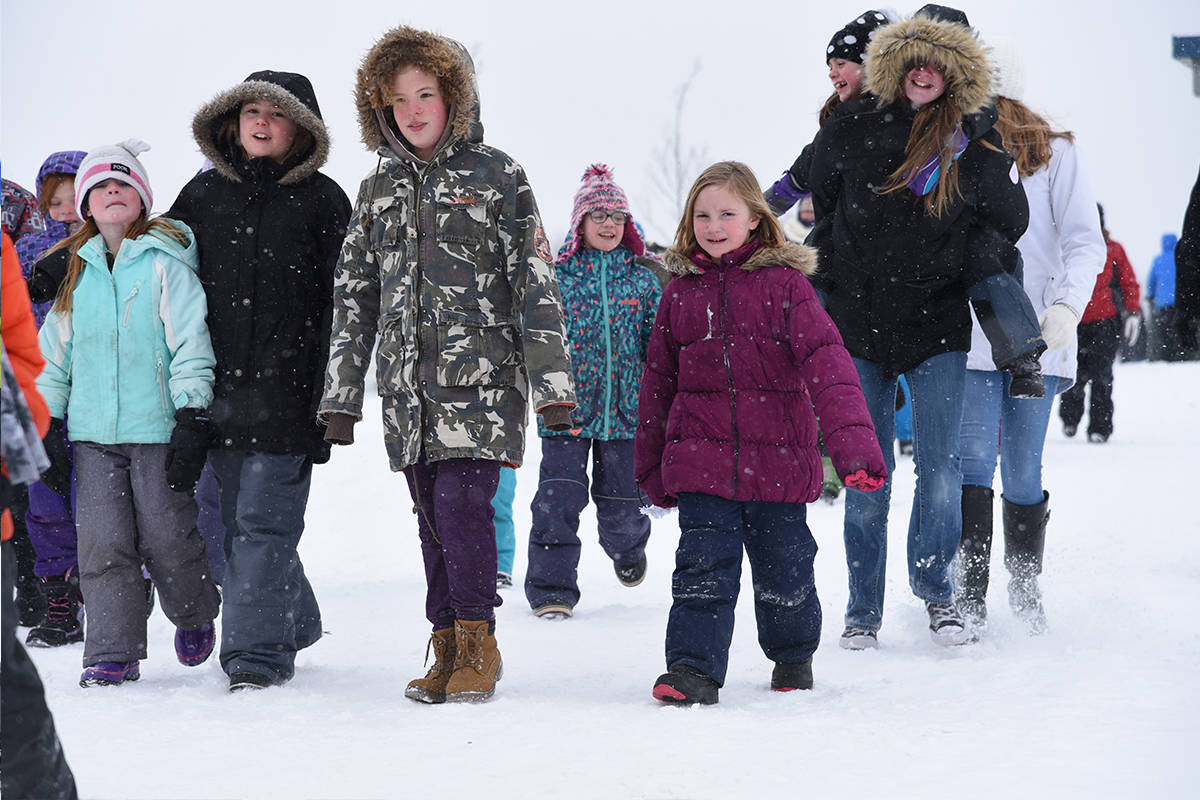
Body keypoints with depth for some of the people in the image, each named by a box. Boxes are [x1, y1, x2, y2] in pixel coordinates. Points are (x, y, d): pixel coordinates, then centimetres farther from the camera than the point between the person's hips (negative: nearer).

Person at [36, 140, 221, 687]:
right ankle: (112, 653, 3)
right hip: (92, 432, 4)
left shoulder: (165, 263, -3)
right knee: (103, 544, -2)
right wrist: (45, 424, 12)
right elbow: (54, 350, 18)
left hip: (157, 427, -4)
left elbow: (191, 344, -7)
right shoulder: (75, 272, 12)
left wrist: (191, 421, -13)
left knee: (166, 538, 0)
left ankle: (194, 615, 28)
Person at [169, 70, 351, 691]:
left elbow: (342, 300, 1)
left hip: (286, 387, -4)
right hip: (222, 386, 4)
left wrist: (330, 392, -6)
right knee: (240, 520, 10)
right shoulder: (204, 193, 12)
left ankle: (257, 651, -8)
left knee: (263, 521, -10)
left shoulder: (321, 199, 2)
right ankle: (295, 625, 28)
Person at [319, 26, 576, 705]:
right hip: (409, 382, 5)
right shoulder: (381, 186, 15)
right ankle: (450, 648, 12)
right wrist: (342, 394, 13)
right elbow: (354, 292, 17)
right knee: (433, 514, 4)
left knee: (461, 501, -14)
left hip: (481, 375, -5)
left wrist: (553, 384, -10)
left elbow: (535, 282, -4)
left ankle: (478, 644, -2)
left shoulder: (495, 175, 0)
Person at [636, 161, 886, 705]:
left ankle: (793, 658, 34)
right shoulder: (681, 292, 8)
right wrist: (652, 467, 17)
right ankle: (693, 670, -8)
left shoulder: (784, 284, -3)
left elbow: (826, 363, -12)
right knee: (703, 569, -10)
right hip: (701, 461, 1)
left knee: (783, 572, 11)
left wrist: (853, 441, -25)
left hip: (777, 459, -1)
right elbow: (658, 381, 16)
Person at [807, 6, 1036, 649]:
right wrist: (820, 280, 12)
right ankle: (863, 607, 12)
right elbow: (822, 209, 14)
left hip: (937, 326, 0)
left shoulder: (975, 148, -3)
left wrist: (979, 271, 2)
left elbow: (1006, 222, 12)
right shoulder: (849, 130, 0)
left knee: (940, 468, -5)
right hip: (858, 326, 0)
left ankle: (934, 586, 17)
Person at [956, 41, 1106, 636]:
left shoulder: (1054, 153, 1)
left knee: (1022, 472, 4)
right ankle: (968, 597, -10)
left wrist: (1067, 306, -18)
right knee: (974, 464, -10)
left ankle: (1025, 589, 22)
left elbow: (1085, 241, -3)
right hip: (971, 339, 1)